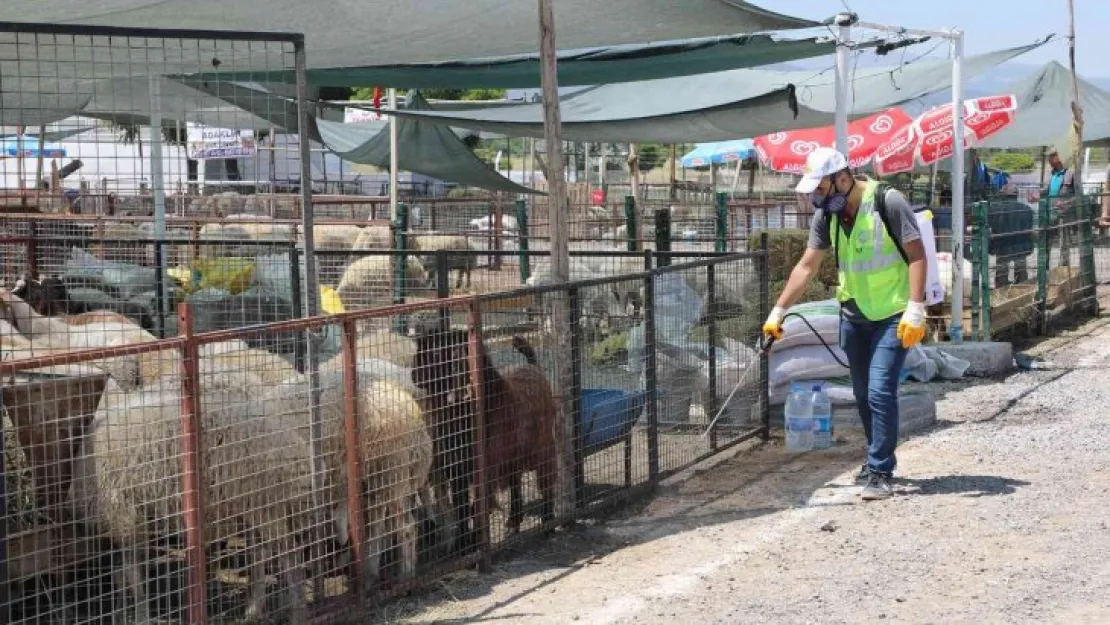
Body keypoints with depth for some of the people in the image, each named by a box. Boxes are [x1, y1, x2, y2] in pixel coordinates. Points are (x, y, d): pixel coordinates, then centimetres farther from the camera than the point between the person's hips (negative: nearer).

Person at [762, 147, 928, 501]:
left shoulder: (888, 203, -17)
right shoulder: (826, 215, 1)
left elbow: (916, 256, -16)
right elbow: (807, 265, 6)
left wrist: (915, 309, -23)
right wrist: (778, 311, 3)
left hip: (892, 315, -6)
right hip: (853, 313, 6)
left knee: (880, 391, -14)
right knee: (862, 393, 12)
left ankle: (880, 473, -8)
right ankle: (879, 460, 28)